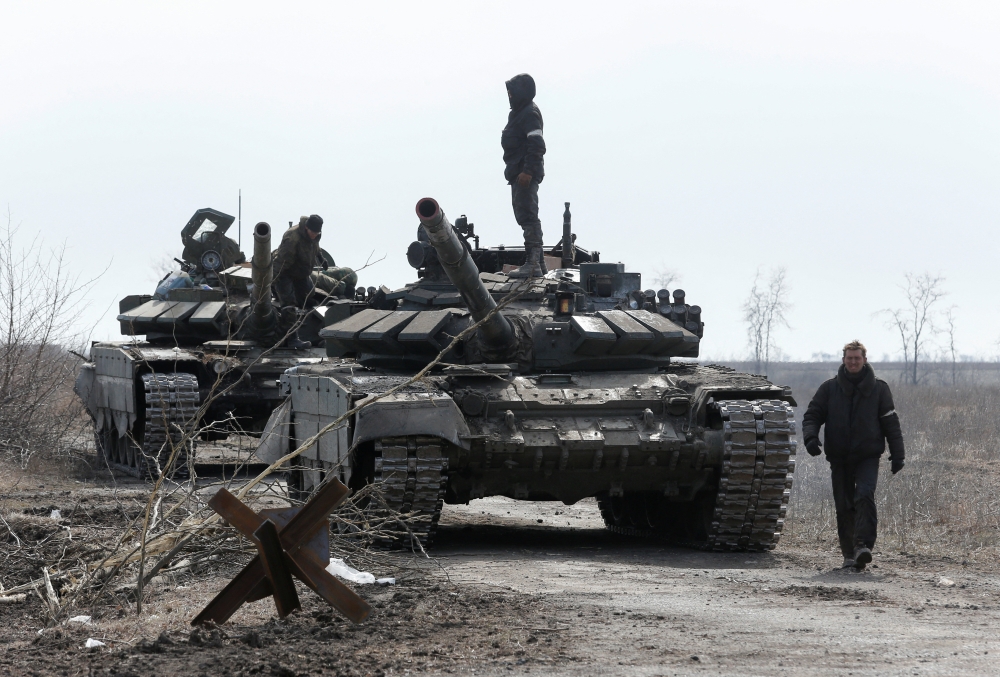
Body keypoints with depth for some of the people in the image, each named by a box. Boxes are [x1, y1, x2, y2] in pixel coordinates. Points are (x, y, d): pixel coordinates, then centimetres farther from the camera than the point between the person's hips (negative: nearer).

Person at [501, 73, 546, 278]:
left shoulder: (530, 114, -13)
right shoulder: (519, 113, 18)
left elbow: (536, 146, -22)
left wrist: (528, 171, -26)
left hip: (526, 174, -11)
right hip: (518, 174, 11)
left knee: (527, 217, -12)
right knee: (525, 217, 13)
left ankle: (532, 264, -15)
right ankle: (538, 263, 18)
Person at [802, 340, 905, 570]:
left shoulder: (878, 388, 4)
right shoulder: (830, 388, 6)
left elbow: (890, 422, 7)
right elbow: (812, 415, 7)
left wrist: (897, 454, 3)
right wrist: (810, 436, -13)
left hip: (868, 456, -2)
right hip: (839, 457, 2)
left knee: (865, 496, -22)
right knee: (844, 506, 3)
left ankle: (863, 545, -27)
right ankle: (849, 553, 11)